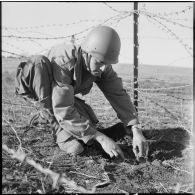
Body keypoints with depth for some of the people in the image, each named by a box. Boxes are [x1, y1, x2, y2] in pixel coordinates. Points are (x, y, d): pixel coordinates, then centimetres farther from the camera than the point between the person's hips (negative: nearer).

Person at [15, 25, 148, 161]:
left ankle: (48, 114, 13)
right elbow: (63, 111, -44)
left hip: (62, 95, 5)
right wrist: (101, 138, -45)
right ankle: (61, 129, -25)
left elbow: (118, 94, -23)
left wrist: (136, 130, -37)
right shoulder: (63, 62, -40)